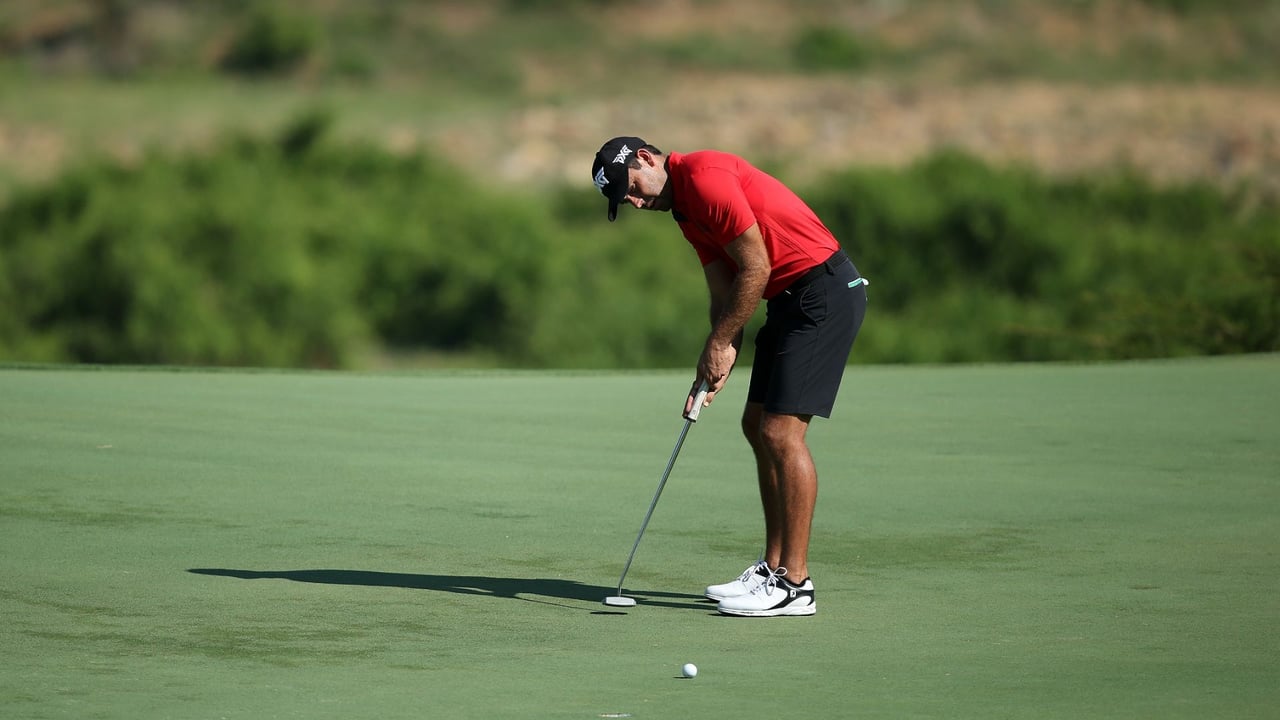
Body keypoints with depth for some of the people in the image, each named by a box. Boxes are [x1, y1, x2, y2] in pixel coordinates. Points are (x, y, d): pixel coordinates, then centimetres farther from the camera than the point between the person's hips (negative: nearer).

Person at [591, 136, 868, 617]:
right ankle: (774, 568, 18)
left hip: (824, 290, -11)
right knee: (758, 426, 13)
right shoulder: (686, 211, 16)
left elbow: (755, 269, -17)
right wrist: (716, 365, 2)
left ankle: (794, 585, -10)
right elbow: (724, 294, 14)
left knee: (782, 430, -12)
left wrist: (719, 343, -9)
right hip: (791, 302, 11)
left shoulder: (704, 176, -15)